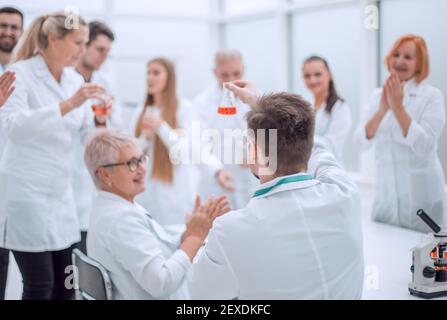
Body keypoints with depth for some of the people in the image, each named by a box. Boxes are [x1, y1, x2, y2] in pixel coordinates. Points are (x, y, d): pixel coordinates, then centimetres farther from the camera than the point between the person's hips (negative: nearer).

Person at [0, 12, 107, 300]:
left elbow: (84, 130, 16)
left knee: (66, 284, 8)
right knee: (39, 286, -5)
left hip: (60, 190, 7)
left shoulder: (75, 80, 8)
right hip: (26, 189, -7)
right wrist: (68, 104, -32)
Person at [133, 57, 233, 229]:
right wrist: (145, 137, -7)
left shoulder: (184, 108, -4)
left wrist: (160, 127, -14)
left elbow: (185, 152, -9)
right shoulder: (143, 111, 12)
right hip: (147, 192, 5)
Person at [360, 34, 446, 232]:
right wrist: (382, 110, -19)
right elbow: (363, 141, -5)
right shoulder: (379, 95, 5)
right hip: (386, 193, 4)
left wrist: (398, 107, -22)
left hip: (421, 195, -4)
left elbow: (424, 146, -19)